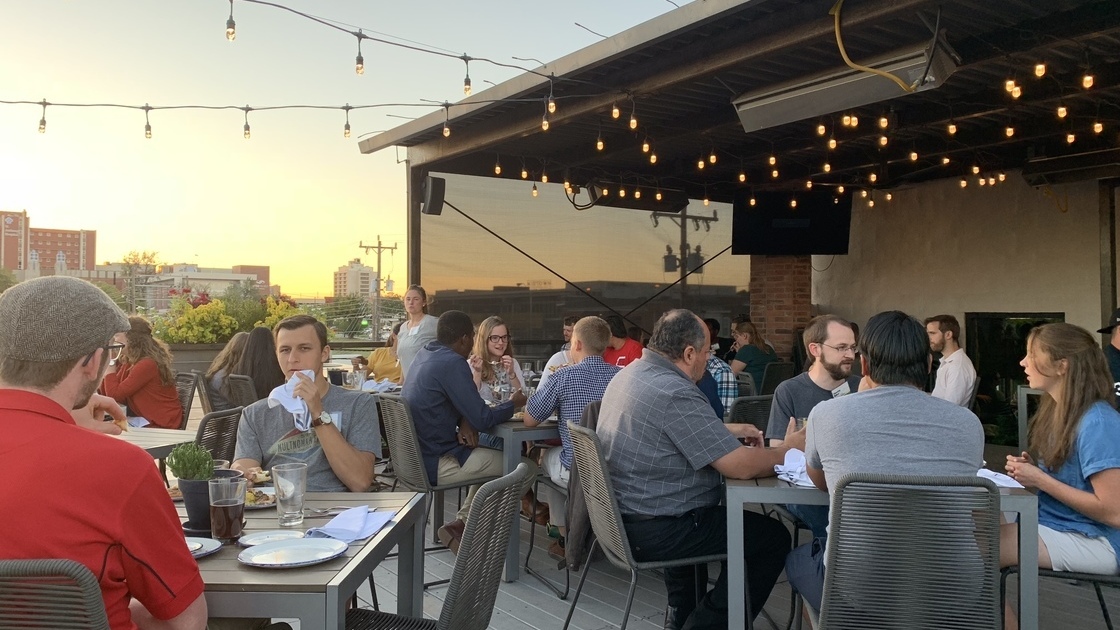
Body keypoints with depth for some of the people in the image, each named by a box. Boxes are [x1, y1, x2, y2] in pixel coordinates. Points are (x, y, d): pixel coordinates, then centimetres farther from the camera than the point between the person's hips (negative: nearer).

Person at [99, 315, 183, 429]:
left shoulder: (147, 364, -19)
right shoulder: (129, 361, 9)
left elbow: (114, 394, -18)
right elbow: (106, 393, 8)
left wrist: (110, 363, -10)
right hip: (144, 419, 8)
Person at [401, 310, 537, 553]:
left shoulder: (425, 354, 8)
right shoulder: (452, 363, -21)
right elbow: (482, 419, -19)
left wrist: (464, 422, -4)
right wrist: (513, 403, -1)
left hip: (417, 456, 10)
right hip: (435, 464, -10)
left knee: (490, 458, 27)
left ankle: (462, 522, 16)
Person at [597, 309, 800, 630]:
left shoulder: (631, 373, 5)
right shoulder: (675, 394, -25)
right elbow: (741, 466, -23)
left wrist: (728, 430, 16)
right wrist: (787, 450, -5)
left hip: (620, 517, 10)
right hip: (652, 532, -10)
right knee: (773, 536, 4)